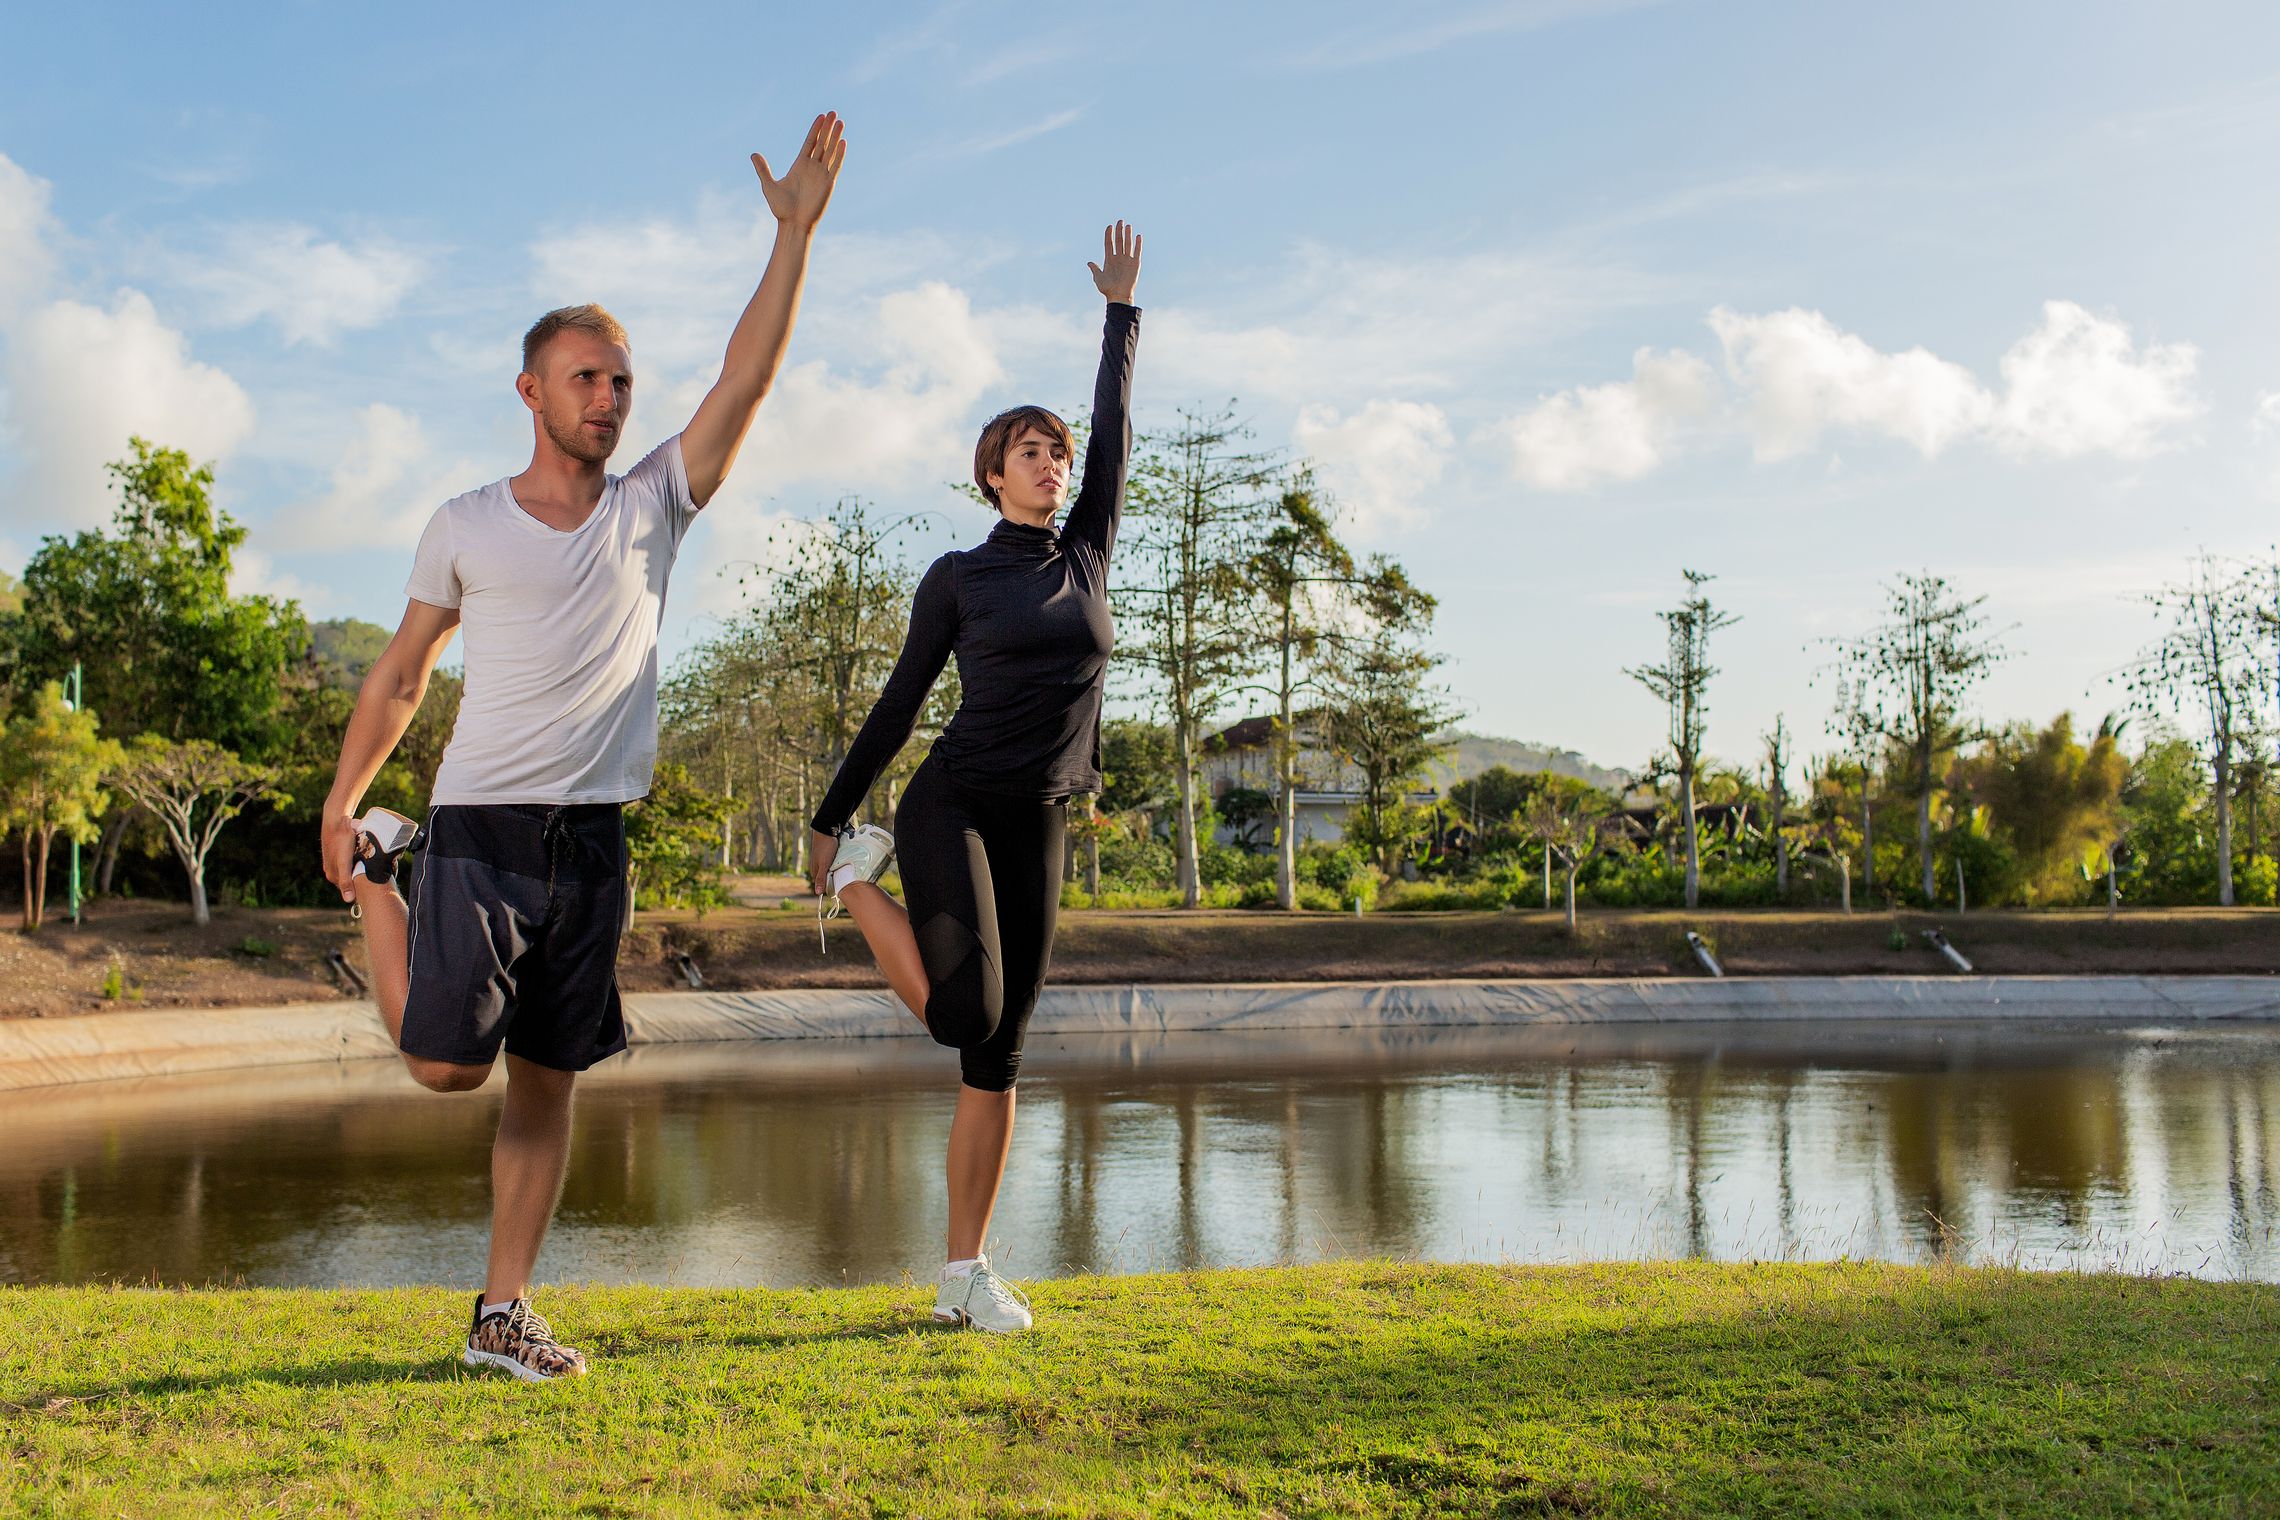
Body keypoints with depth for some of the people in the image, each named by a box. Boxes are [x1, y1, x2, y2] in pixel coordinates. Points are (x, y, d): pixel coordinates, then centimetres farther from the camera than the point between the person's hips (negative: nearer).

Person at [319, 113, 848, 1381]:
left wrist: (797, 233, -10)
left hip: (591, 843, 2)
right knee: (447, 1064, -6)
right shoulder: (467, 527, 3)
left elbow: (748, 380, -3)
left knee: (549, 1082, 6)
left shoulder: (654, 506, 5)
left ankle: (505, 1313, 16)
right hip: (480, 831, -2)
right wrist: (340, 801, 12)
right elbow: (403, 671, 12)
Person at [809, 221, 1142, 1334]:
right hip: (951, 804, -4)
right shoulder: (957, 579, 3)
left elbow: (1115, 433, 18)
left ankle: (965, 1273, 7)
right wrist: (831, 817, 7)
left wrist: (1120, 311, 25)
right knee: (967, 1012, -20)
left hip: (1036, 826, 4)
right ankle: (860, 879, 8)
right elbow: (900, 702, 6)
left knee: (997, 1052, 3)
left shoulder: (1087, 554, 13)